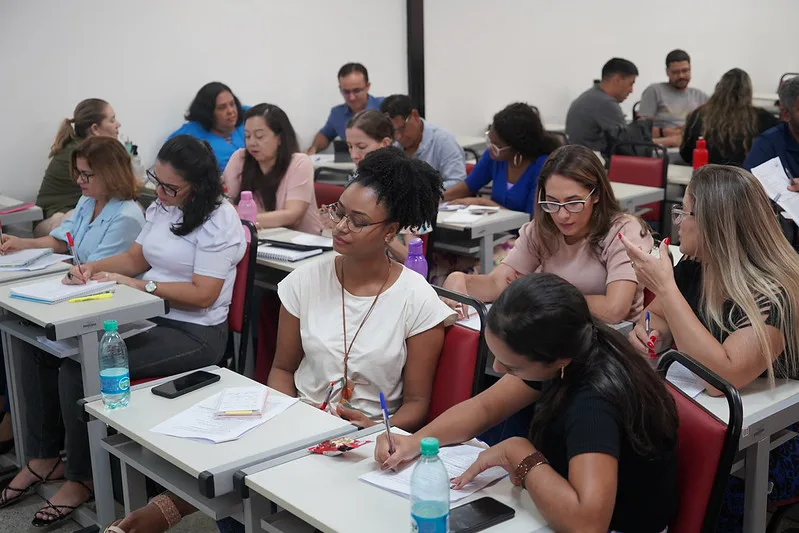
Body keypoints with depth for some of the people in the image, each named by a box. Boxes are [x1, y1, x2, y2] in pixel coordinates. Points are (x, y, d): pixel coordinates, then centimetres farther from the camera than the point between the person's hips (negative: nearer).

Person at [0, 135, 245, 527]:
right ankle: (43, 459, 11)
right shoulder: (161, 207, 9)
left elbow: (202, 295, -20)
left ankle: (82, 479, -2)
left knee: (80, 369, -23)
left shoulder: (219, 220, -16)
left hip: (194, 334, -9)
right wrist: (91, 268, -3)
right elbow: (136, 259, 16)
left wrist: (135, 285, -21)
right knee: (41, 348, -2)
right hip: (147, 316, 9)